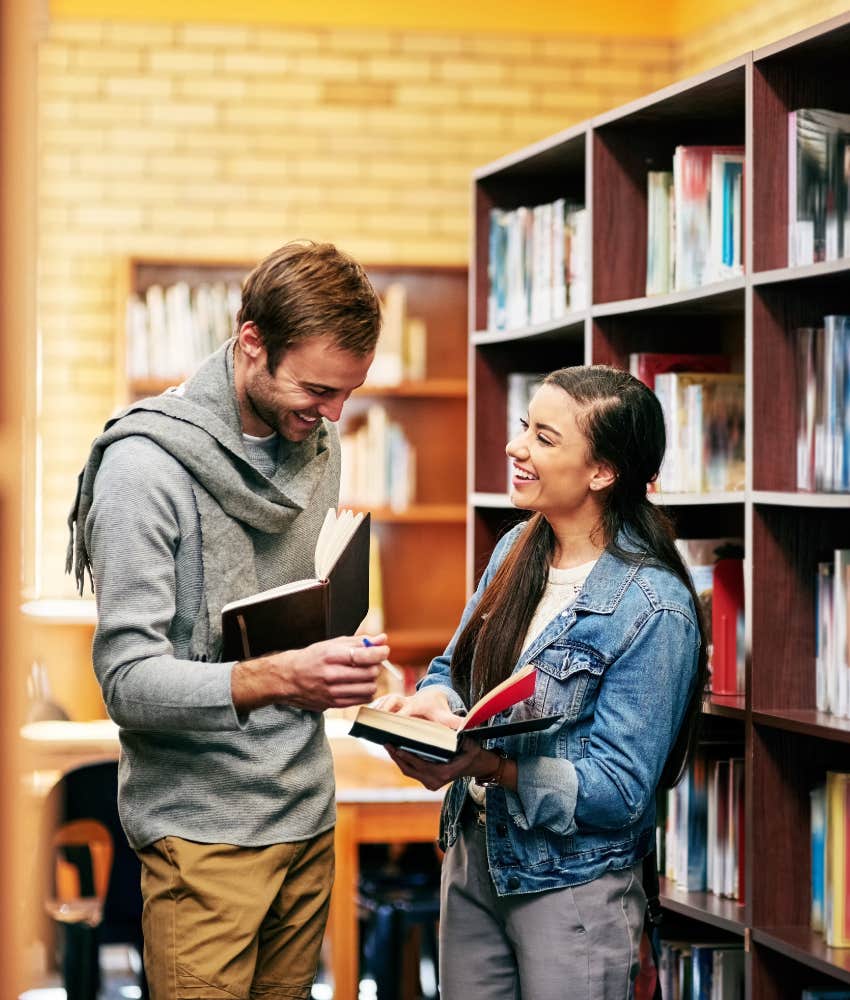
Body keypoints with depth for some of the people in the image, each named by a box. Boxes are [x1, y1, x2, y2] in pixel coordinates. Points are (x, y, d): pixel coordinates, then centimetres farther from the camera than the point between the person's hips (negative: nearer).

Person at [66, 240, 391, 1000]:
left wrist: (340, 660, -2)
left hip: (308, 814, 6)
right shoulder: (146, 465, -15)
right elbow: (128, 681, -20)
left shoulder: (317, 446, 8)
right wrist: (272, 680, -34)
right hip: (204, 828, -6)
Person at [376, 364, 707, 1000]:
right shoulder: (517, 549, 2)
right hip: (472, 858, 7)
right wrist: (430, 704, -12)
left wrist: (490, 763, -31)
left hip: (573, 890, -7)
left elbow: (617, 792, -20)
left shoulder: (653, 609, -19)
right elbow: (456, 667, 12)